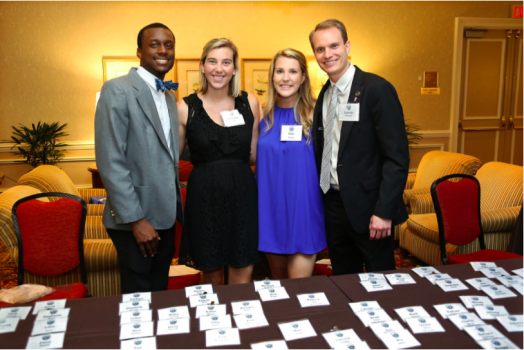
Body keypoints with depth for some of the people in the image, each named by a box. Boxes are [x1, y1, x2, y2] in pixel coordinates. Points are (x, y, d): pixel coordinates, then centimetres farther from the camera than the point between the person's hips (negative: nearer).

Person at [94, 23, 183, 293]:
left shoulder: (170, 97, 13)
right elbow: (110, 162, -17)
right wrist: (135, 219, -19)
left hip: (165, 216, 7)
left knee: (160, 292, 18)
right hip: (135, 219, -7)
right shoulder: (118, 90, -11)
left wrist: (176, 208, 10)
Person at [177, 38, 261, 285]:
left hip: (242, 194, 2)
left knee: (243, 279, 7)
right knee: (212, 277, 13)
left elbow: (254, 154, 9)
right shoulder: (185, 108, -2)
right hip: (204, 198, -1)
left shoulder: (249, 103, 4)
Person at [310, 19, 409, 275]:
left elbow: (397, 157, -16)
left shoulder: (377, 89, -12)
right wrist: (321, 198, 10)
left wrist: (384, 211, -20)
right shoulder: (324, 95, 10)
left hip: (367, 206, -6)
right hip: (333, 203, 7)